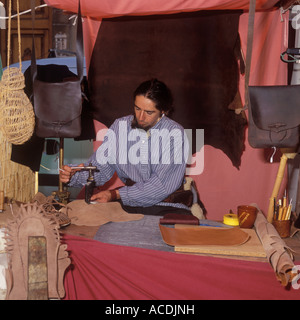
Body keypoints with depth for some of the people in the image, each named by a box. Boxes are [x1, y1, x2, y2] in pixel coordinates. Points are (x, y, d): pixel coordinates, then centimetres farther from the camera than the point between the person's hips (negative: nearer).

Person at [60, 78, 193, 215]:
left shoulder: (175, 133, -11)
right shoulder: (120, 126, 2)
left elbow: (164, 185, -17)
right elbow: (100, 168, 2)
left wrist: (116, 194, -22)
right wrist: (73, 174, -19)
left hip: (167, 208, -3)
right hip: (129, 202, 3)